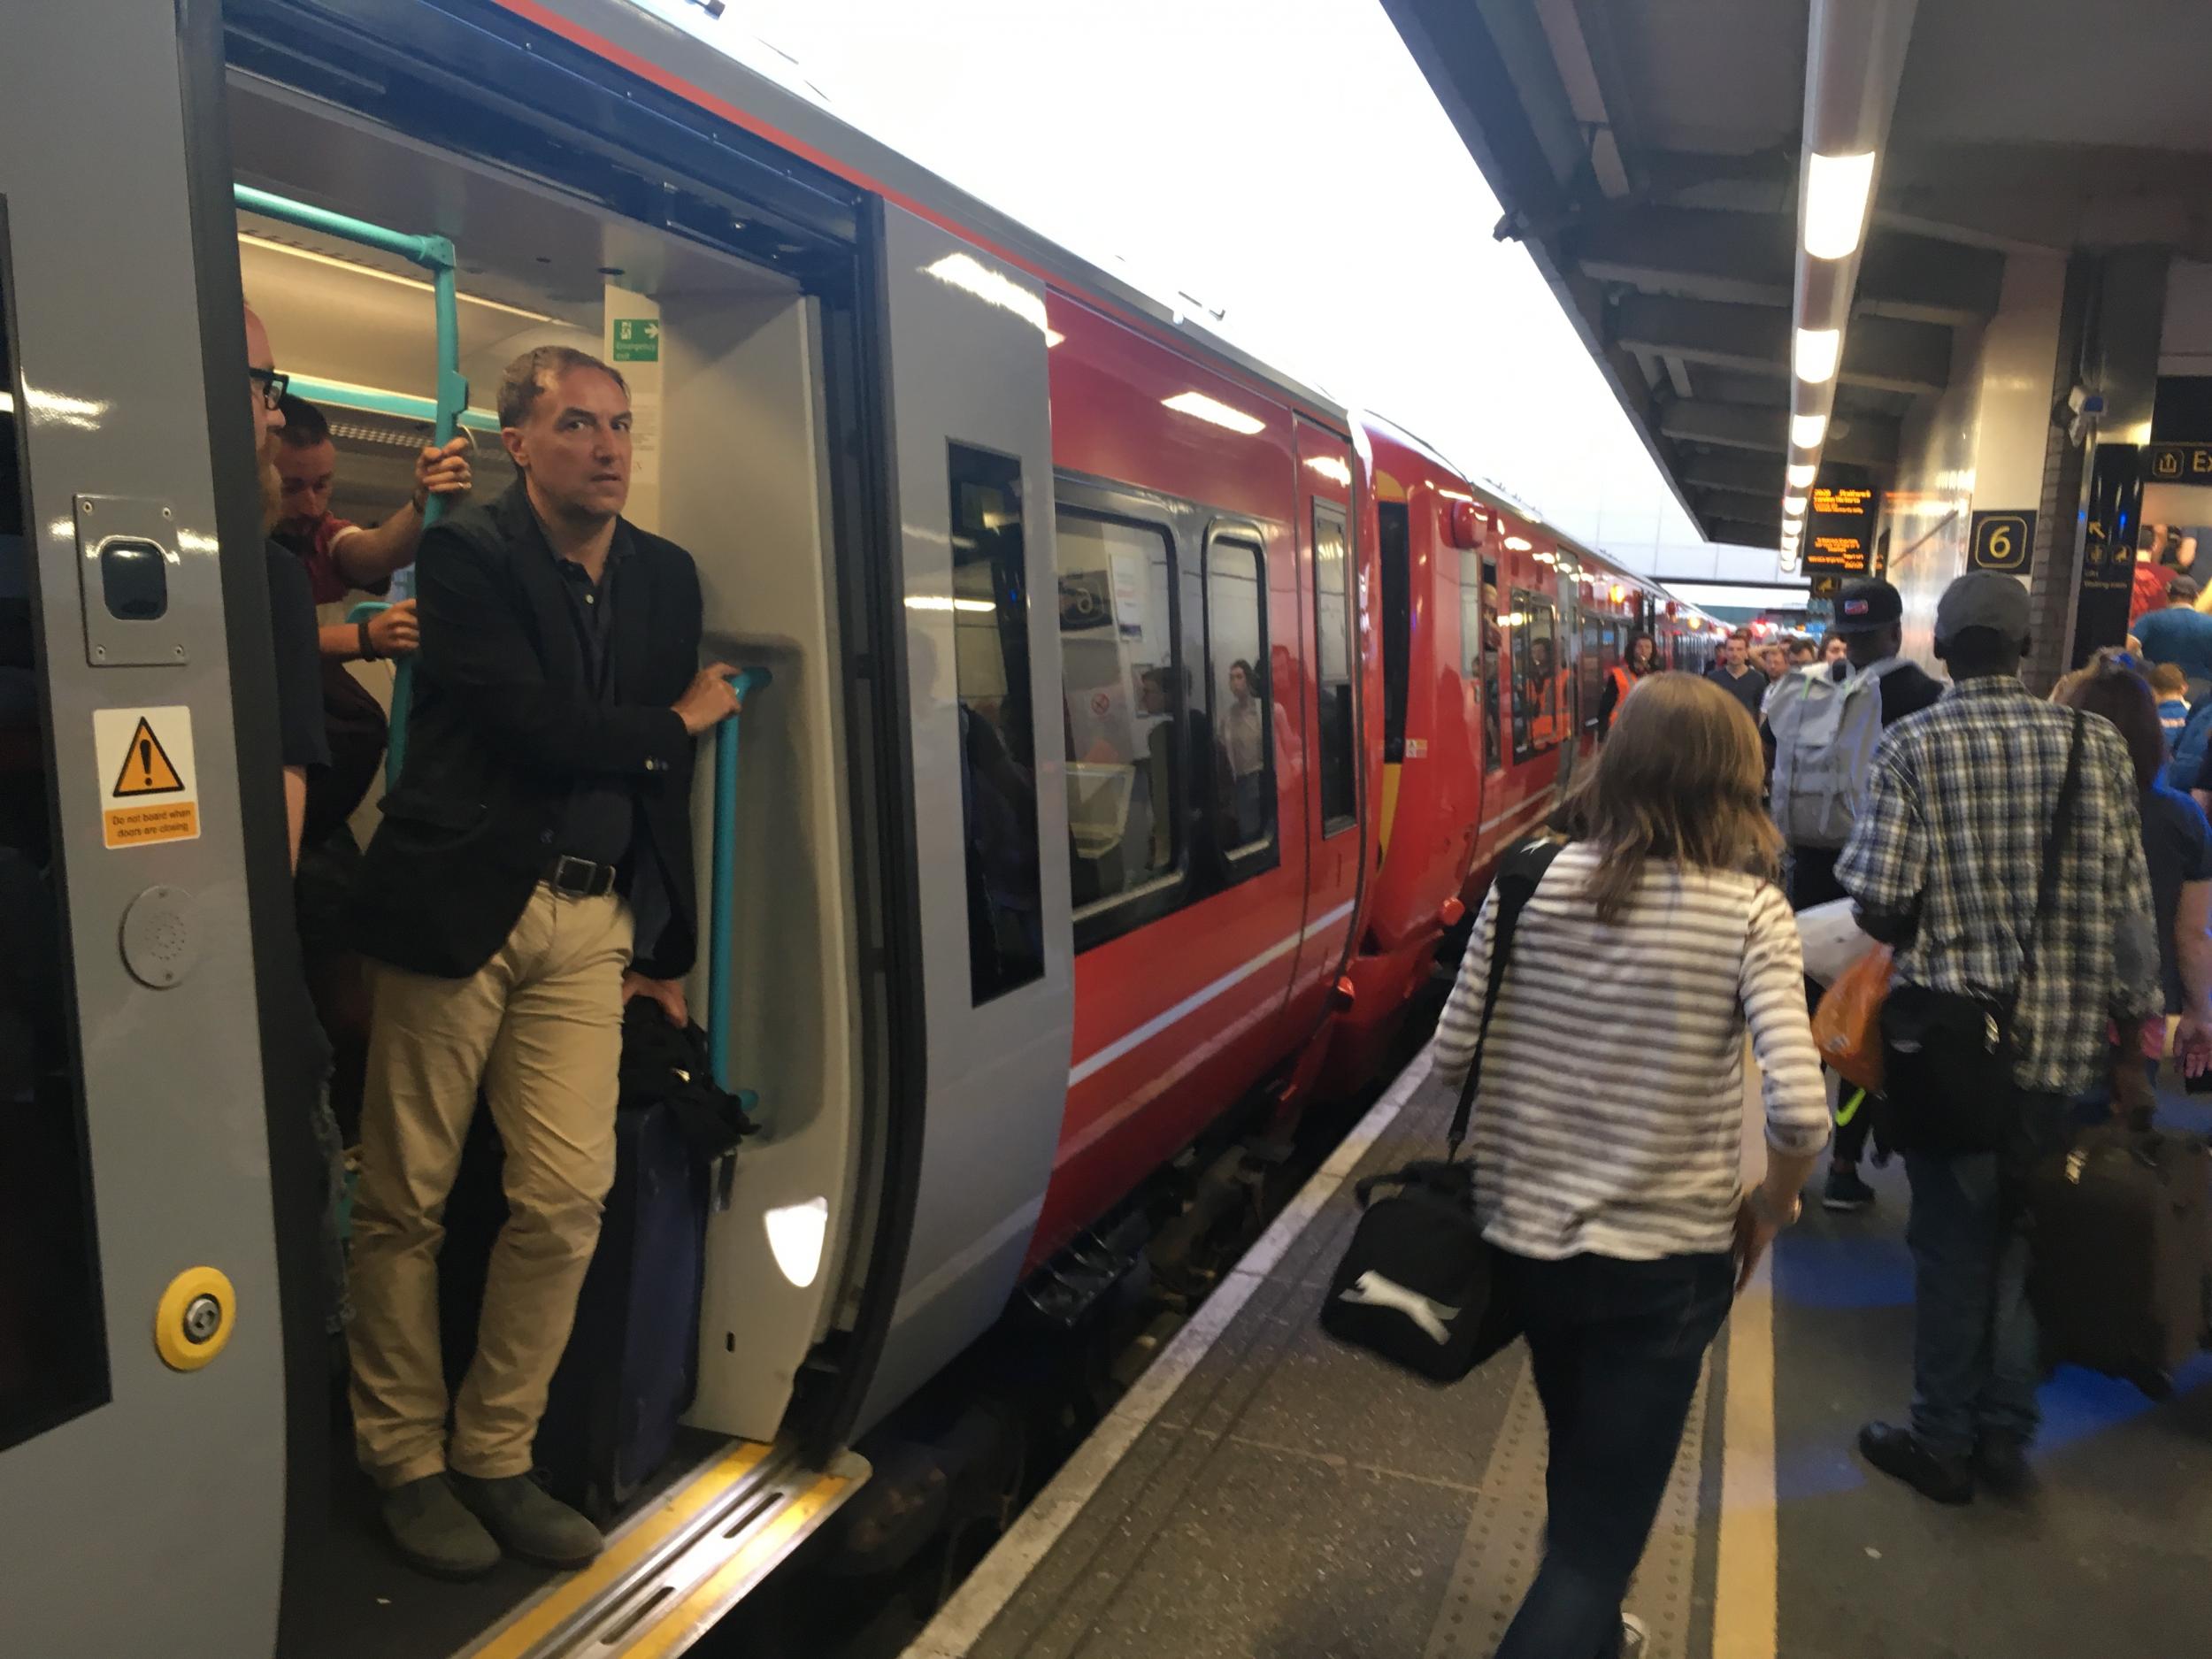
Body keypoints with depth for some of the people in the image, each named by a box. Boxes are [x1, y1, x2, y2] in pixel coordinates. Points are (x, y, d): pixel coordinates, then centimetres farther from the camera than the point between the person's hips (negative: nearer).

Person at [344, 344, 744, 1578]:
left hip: (592, 922, 4)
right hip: (460, 906, -4)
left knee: (569, 1197, 1)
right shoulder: (467, 554, -4)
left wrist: (669, 947, 12)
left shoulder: (667, 575, 12)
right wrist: (680, 719, 1)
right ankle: (407, 1461, 24)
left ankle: (496, 1455, 20)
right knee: (407, 1200, 5)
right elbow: (538, 729, -17)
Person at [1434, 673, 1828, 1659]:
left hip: (1522, 1235, 4)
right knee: (1600, 1530, 11)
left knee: (1581, 1473, 30)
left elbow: (1452, 1056, -3)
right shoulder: (1749, 910, -13)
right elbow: (1800, 1113, -20)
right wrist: (1766, 1211, -1)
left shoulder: (1530, 880, -6)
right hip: (1664, 1257, -4)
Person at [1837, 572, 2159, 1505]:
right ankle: (2006, 1435, 28)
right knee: (2018, 1229, 19)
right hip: (2061, 1039, 3)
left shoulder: (1914, 745, -10)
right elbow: (2130, 911, 0)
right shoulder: (2096, 744, -1)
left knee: (1952, 1237, 11)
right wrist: (2135, 1040, 10)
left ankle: (1944, 1442, 23)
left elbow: (1878, 906, -16)